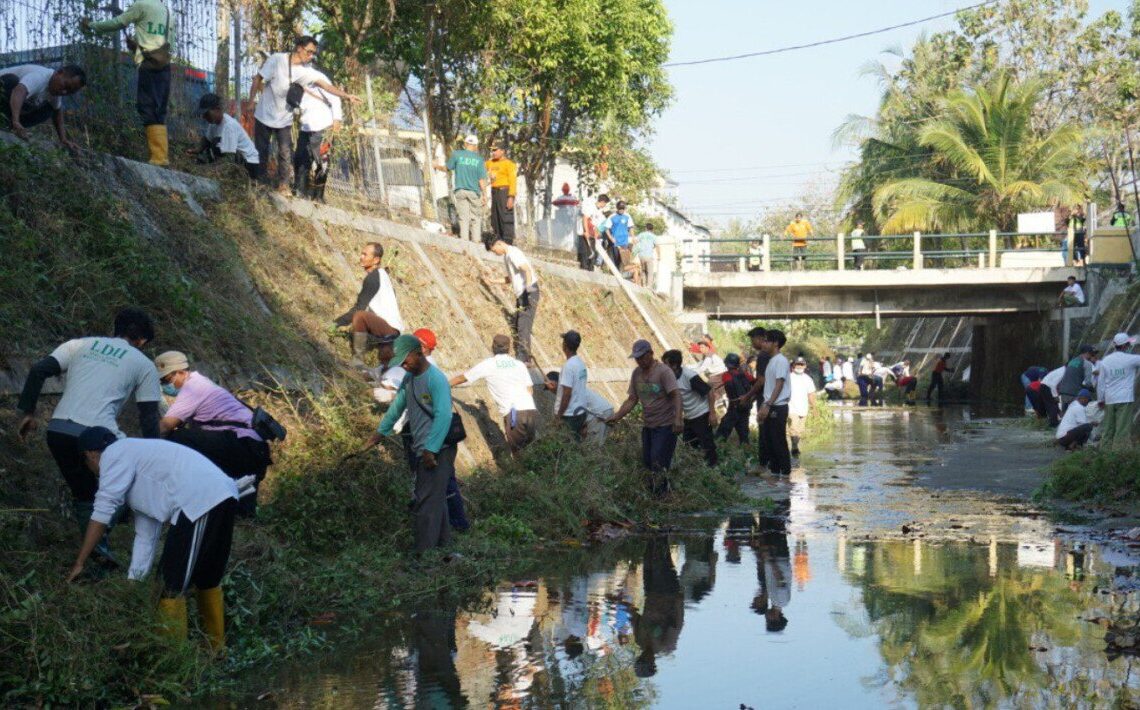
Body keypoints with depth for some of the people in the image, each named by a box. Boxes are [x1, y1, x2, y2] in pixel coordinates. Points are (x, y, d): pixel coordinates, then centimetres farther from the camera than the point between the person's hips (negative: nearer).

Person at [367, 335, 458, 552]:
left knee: (427, 503, -10)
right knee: (436, 499, 16)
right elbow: (397, 406, 22)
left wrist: (430, 450, -24)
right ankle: (443, 544, 25)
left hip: (438, 450, -9)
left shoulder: (436, 379, -17)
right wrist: (380, 432, 22)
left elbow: (443, 416, -23)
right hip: (422, 450, 9)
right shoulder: (409, 379, 11)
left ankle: (424, 553, -9)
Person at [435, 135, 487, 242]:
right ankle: (476, 241, 4)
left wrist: (437, 167, 31)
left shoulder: (456, 154, -1)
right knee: (476, 219, 7)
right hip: (474, 192, -1)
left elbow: (447, 168, 10)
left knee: (464, 218, 3)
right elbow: (482, 180, -2)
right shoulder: (479, 159, -1)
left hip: (460, 191, 1)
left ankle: (464, 241, 0)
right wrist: (484, 195, 4)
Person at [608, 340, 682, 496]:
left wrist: (678, 418, -36)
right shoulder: (637, 373, 6)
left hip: (666, 425, -7)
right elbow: (632, 400, 10)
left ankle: (661, 494, -1)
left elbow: (676, 395, -22)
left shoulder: (663, 371, -14)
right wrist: (616, 417, -2)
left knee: (658, 463, -12)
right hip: (647, 425, 7)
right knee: (647, 463, 8)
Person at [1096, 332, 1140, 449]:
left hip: (1109, 400, 5)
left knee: (1108, 428, 11)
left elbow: (1101, 382, 7)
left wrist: (1100, 399, 15)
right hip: (1125, 399, -5)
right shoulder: (1130, 359, -9)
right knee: (1122, 429, -3)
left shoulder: (1105, 361, 4)